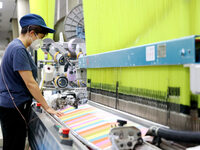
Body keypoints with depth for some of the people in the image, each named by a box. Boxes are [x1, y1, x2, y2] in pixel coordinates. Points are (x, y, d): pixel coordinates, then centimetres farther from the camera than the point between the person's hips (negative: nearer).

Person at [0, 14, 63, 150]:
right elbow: (30, 83, -20)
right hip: (13, 108, -10)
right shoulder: (18, 49, -18)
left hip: (16, 106, 10)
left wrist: (39, 100, 20)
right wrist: (47, 108, -15)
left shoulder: (17, 46, 14)